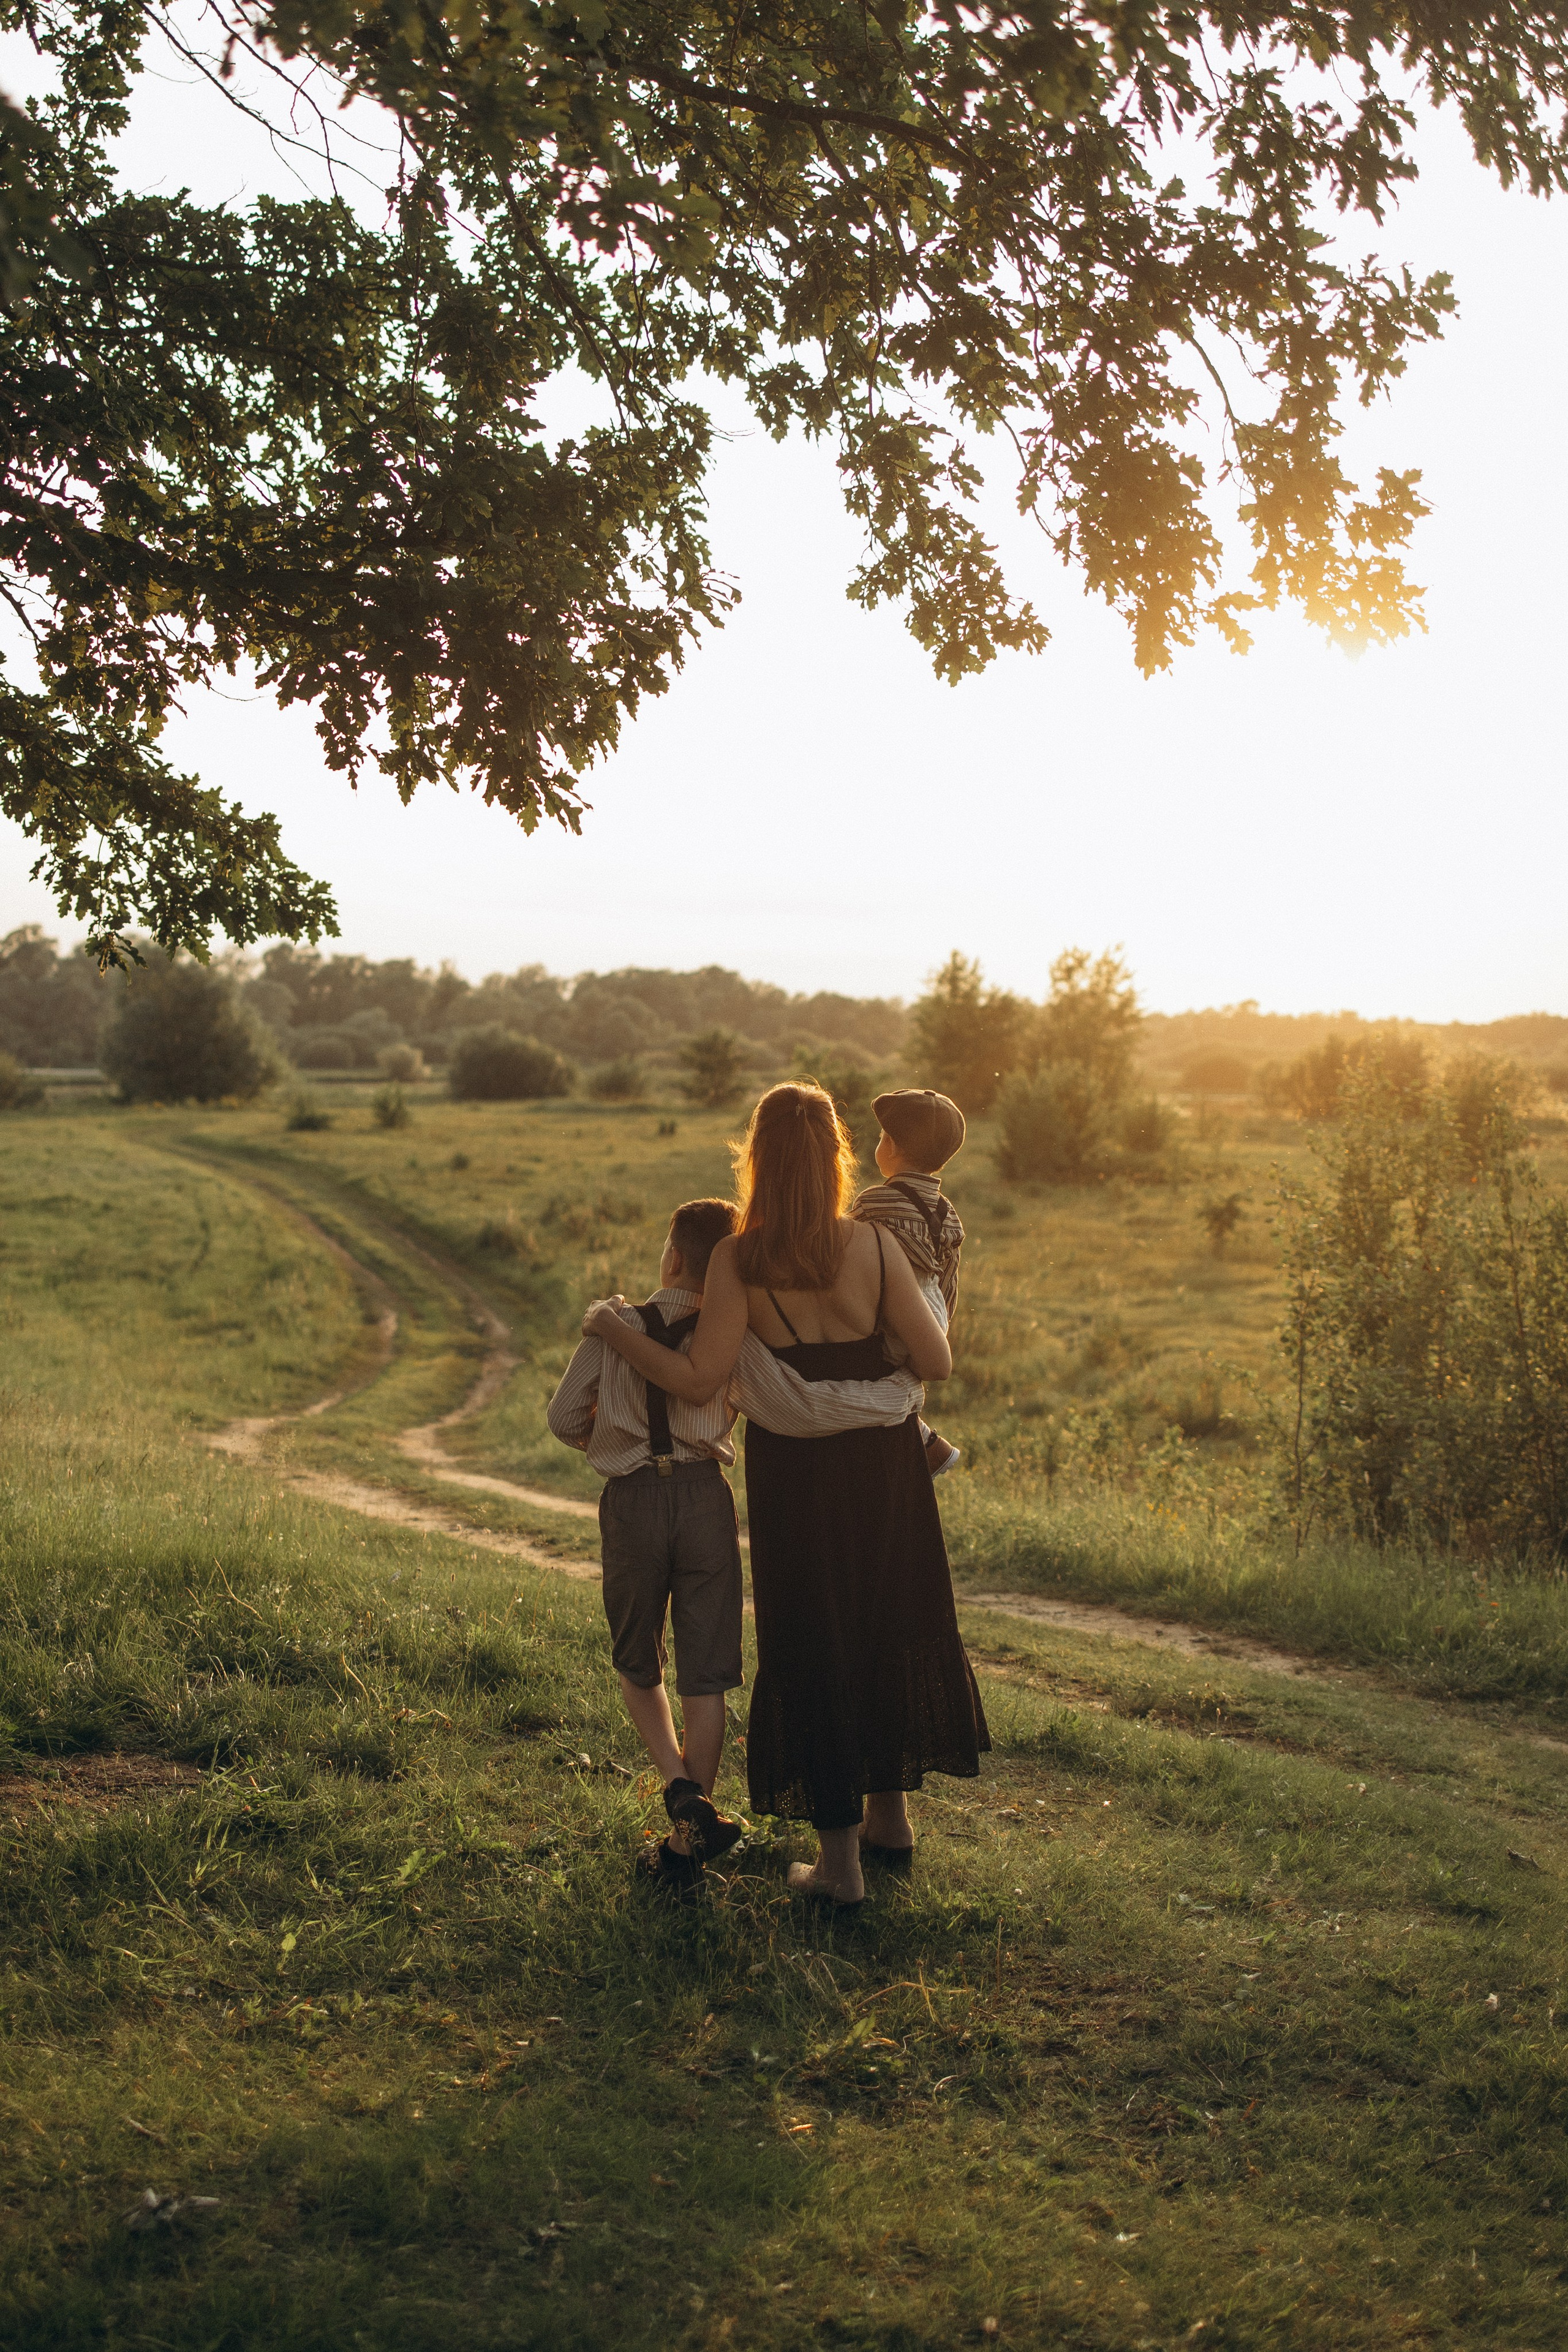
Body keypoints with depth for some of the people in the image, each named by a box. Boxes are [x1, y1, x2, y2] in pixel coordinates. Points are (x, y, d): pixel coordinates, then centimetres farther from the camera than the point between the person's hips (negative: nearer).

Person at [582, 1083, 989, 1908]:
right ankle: (889, 1813, 35)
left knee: (812, 1644, 9)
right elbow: (935, 1363, -10)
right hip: (882, 1460, 2)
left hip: (795, 1469, -2)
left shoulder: (738, 1260, -14)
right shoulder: (872, 1245, -10)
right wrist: (926, 1308, 11)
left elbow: (698, 1380, -18)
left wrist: (611, 1327, -6)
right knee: (888, 1626, 20)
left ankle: (840, 1858, 14)